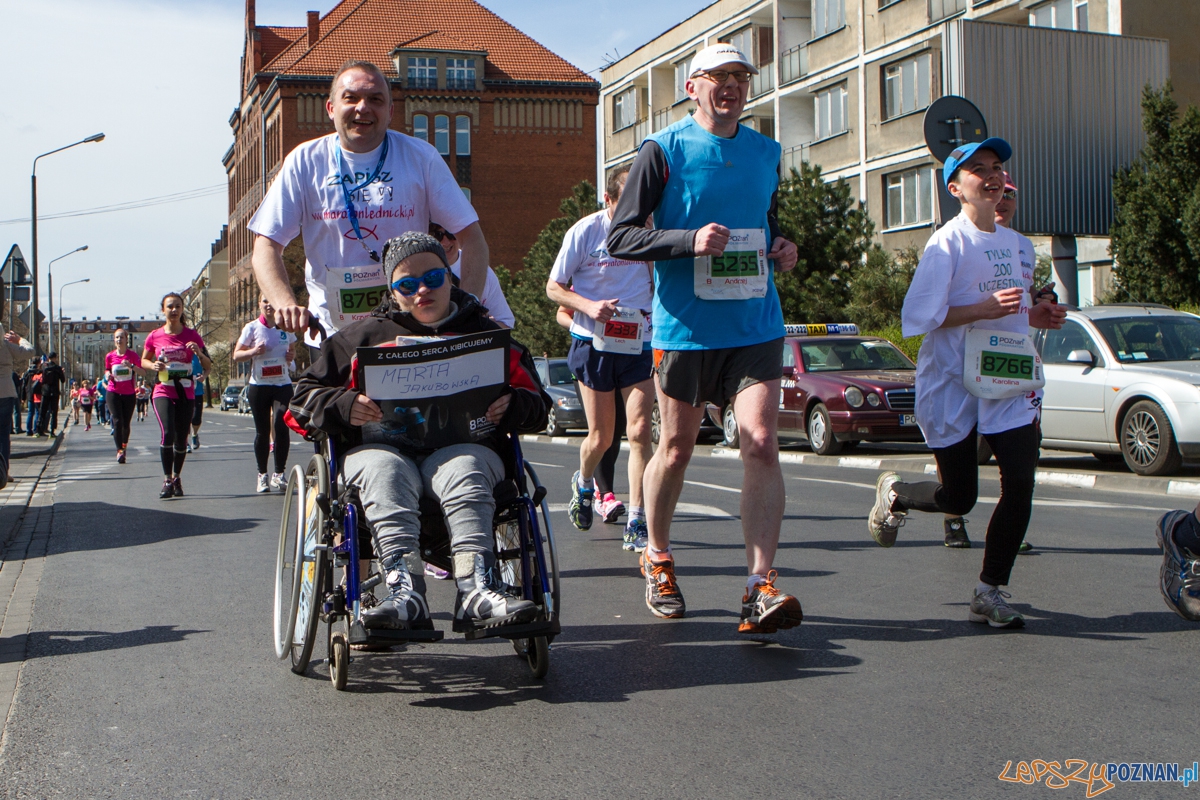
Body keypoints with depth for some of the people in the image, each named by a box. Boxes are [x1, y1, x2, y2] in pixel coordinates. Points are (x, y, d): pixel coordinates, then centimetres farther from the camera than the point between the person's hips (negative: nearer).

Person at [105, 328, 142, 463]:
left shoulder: (132, 355, -1)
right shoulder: (109, 356, 3)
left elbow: (141, 371, -2)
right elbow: (107, 370, 15)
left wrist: (131, 366, -20)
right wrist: (108, 375, -8)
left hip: (129, 393, 0)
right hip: (113, 392, 0)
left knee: (126, 423, 8)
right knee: (117, 421, -13)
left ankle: (124, 446, 33)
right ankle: (119, 451, -15)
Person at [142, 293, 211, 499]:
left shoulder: (191, 335, 1)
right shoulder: (155, 336, 1)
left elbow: (208, 366, 4)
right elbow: (143, 361, 15)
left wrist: (199, 352, -16)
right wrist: (153, 365, -7)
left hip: (185, 393, 1)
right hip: (163, 392, -1)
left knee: (181, 438, 5)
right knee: (168, 433, -19)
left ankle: (176, 478, 25)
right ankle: (167, 480, -11)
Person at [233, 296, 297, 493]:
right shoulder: (252, 327, 0)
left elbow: (292, 349, 22)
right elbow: (236, 355, 2)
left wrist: (291, 355, -3)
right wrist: (254, 351, -18)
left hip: (283, 384, 1)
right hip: (259, 386, -1)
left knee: (282, 427, -11)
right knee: (262, 431, 4)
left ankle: (279, 473, -3)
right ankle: (262, 475, 14)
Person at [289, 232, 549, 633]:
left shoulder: (485, 334, 24)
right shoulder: (364, 336, 23)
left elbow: (537, 402, 20)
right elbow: (305, 395, 18)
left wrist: (511, 406, -6)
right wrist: (344, 406, -6)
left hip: (462, 445, 0)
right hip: (381, 444, 1)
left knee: (463, 473, -37)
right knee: (386, 476, -37)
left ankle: (477, 591, -55)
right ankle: (404, 592, -55)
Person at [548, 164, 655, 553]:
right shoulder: (585, 231, -8)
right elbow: (553, 288, -1)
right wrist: (589, 306, -18)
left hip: (639, 343, 1)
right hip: (594, 344, -1)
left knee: (639, 431, -10)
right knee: (601, 437, 6)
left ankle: (637, 525, -6)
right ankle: (583, 484, 41)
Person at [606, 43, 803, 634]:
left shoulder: (765, 152, 13)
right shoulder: (663, 150, -1)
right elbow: (620, 237, -5)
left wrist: (780, 249, 6)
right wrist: (691, 240, -19)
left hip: (756, 324, 3)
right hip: (685, 325, -3)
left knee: (761, 443, -12)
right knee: (676, 450, 8)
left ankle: (760, 586, -13)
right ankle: (657, 560, 31)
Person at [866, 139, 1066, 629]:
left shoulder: (1015, 243, 14)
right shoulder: (947, 242, -8)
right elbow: (918, 317, -16)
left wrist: (1035, 315, 4)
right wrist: (985, 309, -23)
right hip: (951, 384, -5)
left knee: (1021, 482, -12)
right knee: (958, 499, 2)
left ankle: (990, 593, -1)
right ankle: (893, 495, 35)